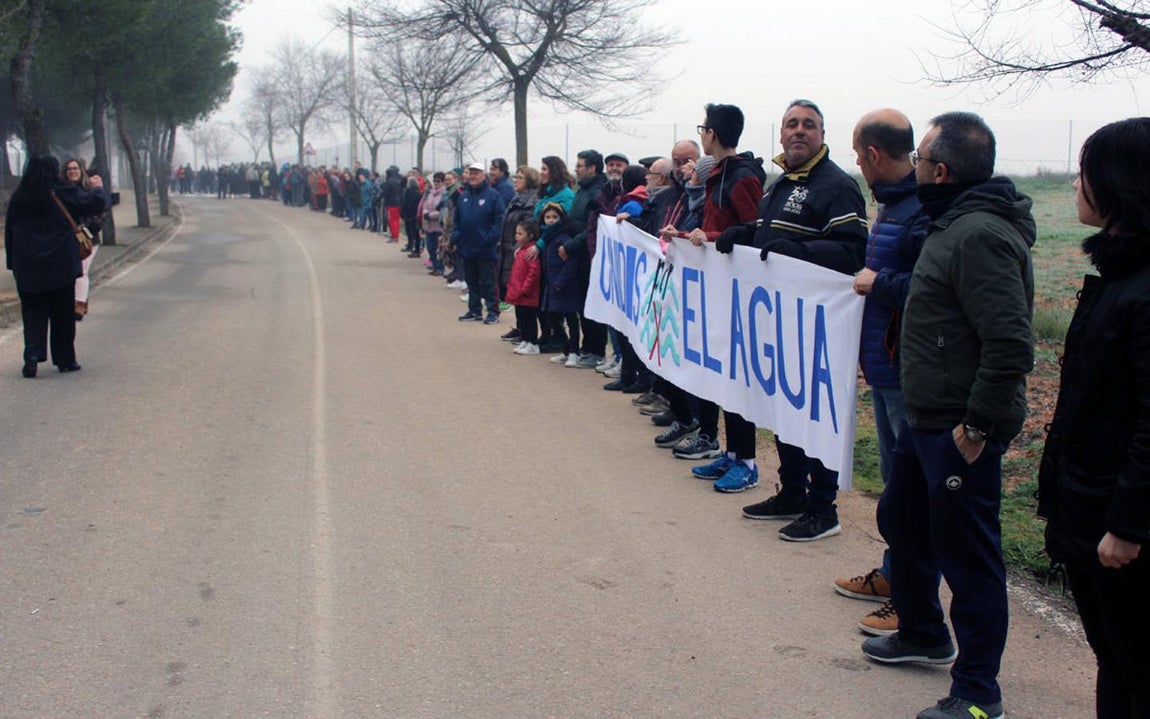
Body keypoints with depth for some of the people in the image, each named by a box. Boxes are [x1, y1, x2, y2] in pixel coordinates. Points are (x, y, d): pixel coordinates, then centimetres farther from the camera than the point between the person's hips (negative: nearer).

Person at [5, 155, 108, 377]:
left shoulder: (18, 198, 2)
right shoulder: (64, 194, -8)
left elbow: (10, 232, 6)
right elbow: (98, 204, -5)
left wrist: (13, 263, 12)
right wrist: (98, 187, 16)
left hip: (27, 269, 2)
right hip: (61, 268, -2)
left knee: (33, 314, 8)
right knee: (63, 315, 9)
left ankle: (32, 357, -8)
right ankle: (65, 360, 14)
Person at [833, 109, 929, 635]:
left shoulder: (923, 210, -21)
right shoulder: (893, 203, 12)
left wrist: (880, 284, -20)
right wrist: (865, 279, 9)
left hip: (909, 373, -11)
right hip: (884, 364, 11)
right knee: (895, 475, 21)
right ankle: (893, 576, 36)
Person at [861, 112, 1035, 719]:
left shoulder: (980, 235, -23)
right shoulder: (954, 224, 11)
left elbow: (1010, 343, -29)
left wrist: (979, 423, -24)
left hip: (961, 433, -11)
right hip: (926, 419, 11)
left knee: (967, 556, 0)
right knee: (901, 521, 25)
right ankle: (922, 634, 45)